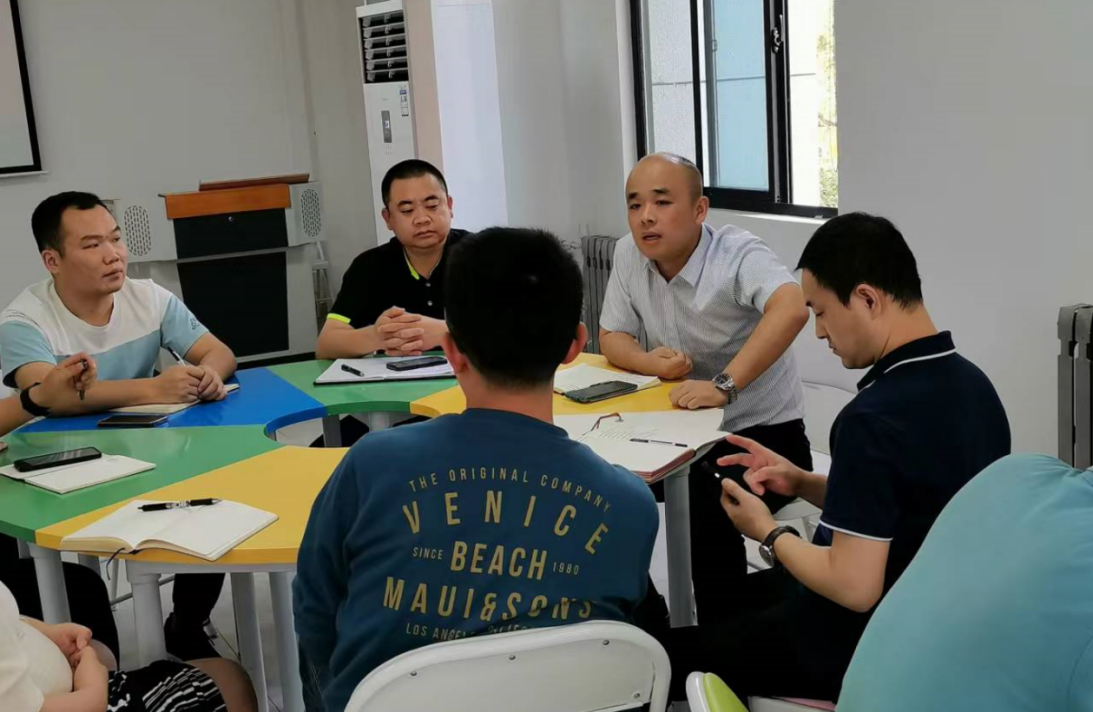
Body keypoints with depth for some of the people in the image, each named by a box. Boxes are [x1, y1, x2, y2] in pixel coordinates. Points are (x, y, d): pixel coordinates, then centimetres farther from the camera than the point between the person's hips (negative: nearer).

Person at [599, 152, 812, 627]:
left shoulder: (738, 255, -22)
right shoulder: (628, 255, -2)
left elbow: (791, 309, -40)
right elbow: (611, 337, 6)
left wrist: (724, 385, -45)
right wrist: (653, 363, -17)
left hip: (763, 430, -5)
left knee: (711, 520, -28)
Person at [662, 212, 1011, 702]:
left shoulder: (874, 418, -30)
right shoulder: (972, 384, -1)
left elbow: (853, 587, -28)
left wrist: (768, 533, -12)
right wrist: (803, 484, 3)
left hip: (867, 649, -9)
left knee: (675, 651, 8)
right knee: (749, 592, 28)